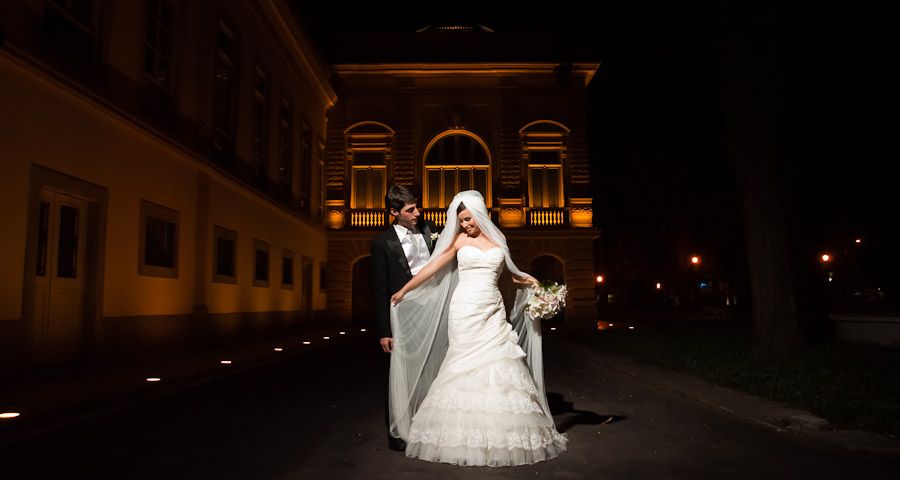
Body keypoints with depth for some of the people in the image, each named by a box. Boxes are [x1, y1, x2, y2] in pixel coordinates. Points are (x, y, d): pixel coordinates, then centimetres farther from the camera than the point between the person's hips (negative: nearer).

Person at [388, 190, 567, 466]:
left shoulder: (498, 240, 10)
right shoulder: (459, 240, 3)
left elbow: (512, 273, 22)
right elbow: (433, 267, 3)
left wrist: (532, 282, 4)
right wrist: (403, 291, 3)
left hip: (492, 313, 2)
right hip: (465, 311, -2)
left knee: (500, 368, -1)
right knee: (464, 368, 0)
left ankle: (506, 435, 10)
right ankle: (462, 438, 9)